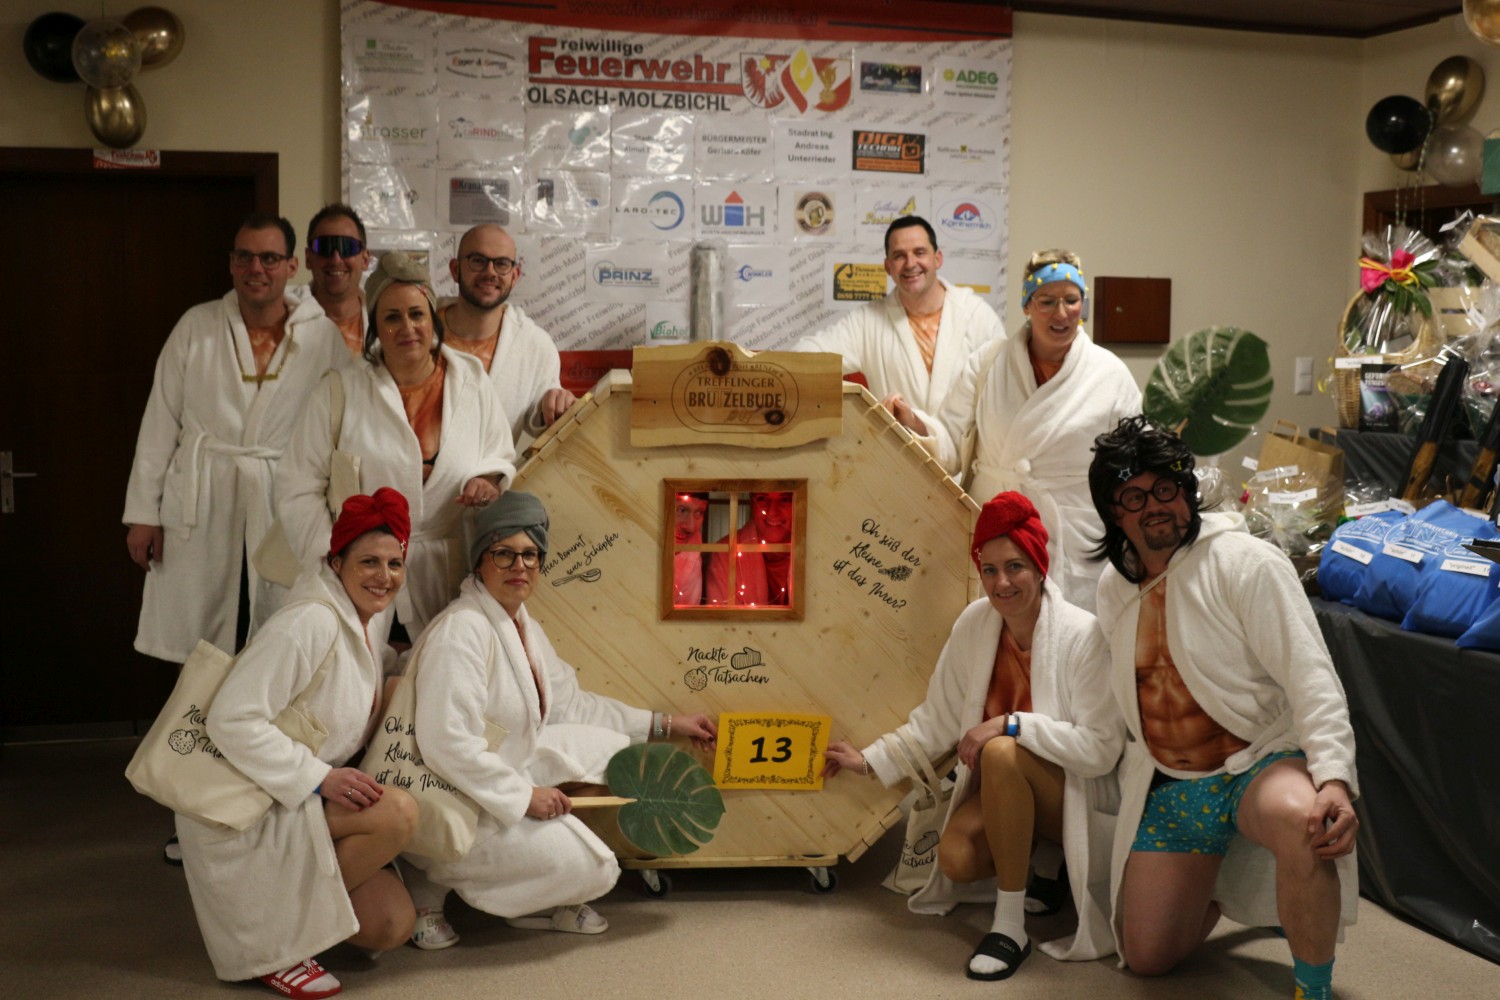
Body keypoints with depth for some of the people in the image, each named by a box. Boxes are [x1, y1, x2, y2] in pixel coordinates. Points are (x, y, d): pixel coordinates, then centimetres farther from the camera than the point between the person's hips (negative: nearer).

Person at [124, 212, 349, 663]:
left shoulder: (324, 336, 1)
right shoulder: (196, 326, 4)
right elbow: (159, 424, 6)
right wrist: (143, 513, 3)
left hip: (284, 513, -1)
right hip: (200, 511, 1)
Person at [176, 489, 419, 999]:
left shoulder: (366, 628, 9)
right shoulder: (310, 624, -20)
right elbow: (232, 719, -26)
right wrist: (319, 778, -27)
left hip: (306, 803, 8)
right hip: (248, 810, -8)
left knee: (392, 926, -5)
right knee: (397, 812, -27)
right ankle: (275, 940, -10)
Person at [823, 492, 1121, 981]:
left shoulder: (1082, 635, -22)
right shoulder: (975, 623, -6)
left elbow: (1102, 749, -25)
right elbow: (938, 716, 4)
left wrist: (1012, 725, -30)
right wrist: (872, 759, 3)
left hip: (1074, 793, -5)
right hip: (1005, 792, 5)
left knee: (1001, 752, -34)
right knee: (956, 859, -24)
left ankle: (1010, 926, -23)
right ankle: (1042, 862, 11)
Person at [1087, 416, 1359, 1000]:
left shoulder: (1247, 563, -13)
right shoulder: (1114, 584, 6)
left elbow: (1311, 679, -19)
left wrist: (1335, 778, -32)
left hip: (1258, 761, -5)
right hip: (1165, 786, 6)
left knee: (1302, 821, -42)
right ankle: (1224, 880, 33)